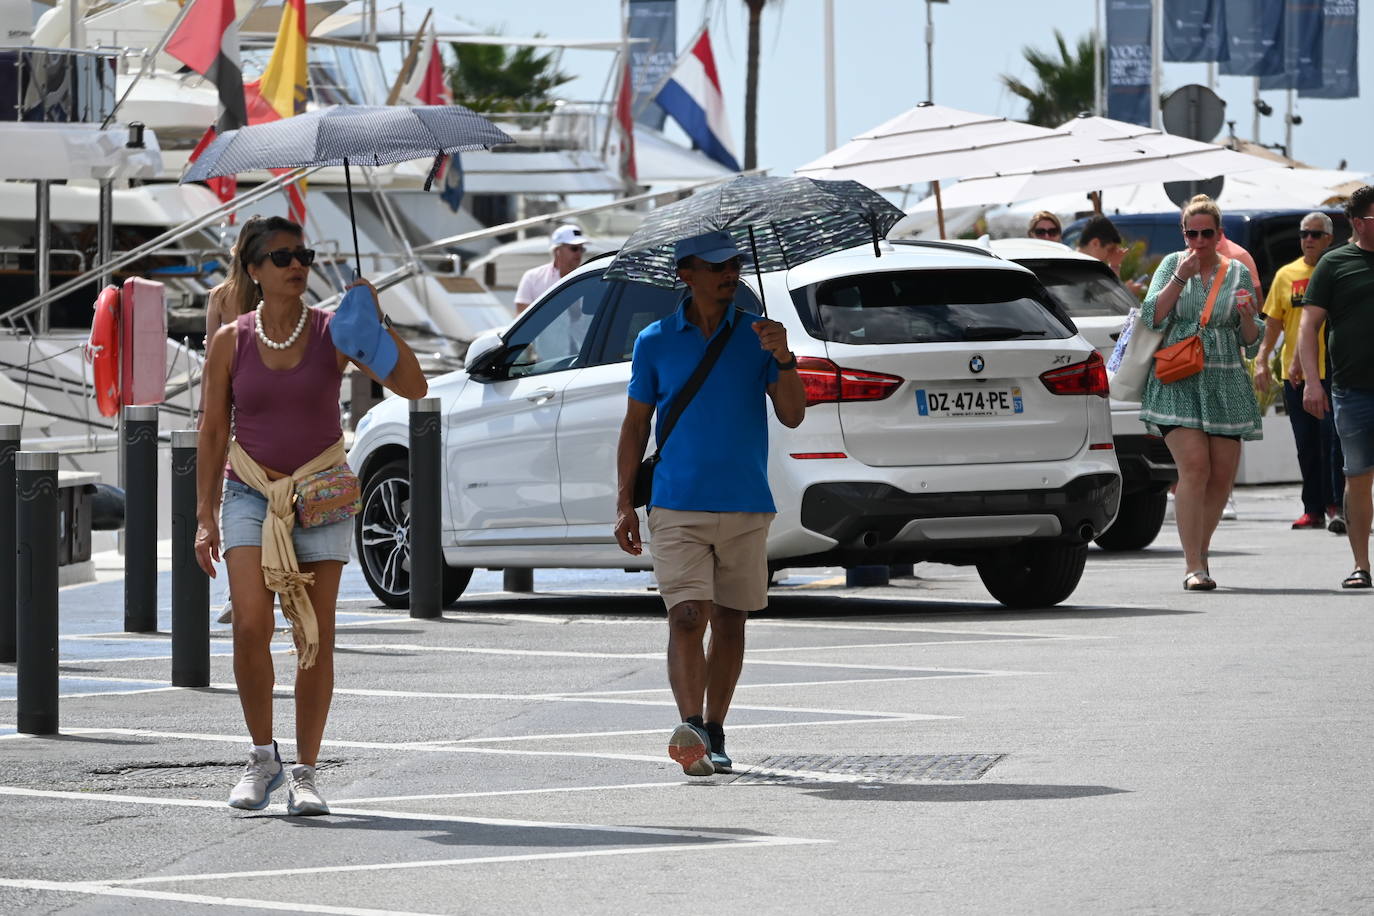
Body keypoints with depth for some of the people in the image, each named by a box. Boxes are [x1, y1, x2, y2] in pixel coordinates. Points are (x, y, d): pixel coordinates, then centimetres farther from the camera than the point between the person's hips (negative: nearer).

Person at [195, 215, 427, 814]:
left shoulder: (334, 333, -2)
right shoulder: (231, 342, 0)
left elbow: (412, 387, -8)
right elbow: (212, 433, 5)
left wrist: (376, 324, -18)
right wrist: (205, 516, 1)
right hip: (250, 492, 0)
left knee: (316, 637, -1)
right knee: (251, 625, -16)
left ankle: (304, 772, 8)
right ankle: (262, 758, 0)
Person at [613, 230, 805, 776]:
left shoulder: (757, 335, 5)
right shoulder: (655, 342, 4)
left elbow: (792, 417, -1)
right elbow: (635, 425, 9)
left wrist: (784, 361, -18)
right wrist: (625, 503, 3)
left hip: (746, 507, 2)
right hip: (677, 507, -2)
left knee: (729, 623, 8)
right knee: (686, 617, -15)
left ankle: (714, 735, 17)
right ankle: (691, 729, -25)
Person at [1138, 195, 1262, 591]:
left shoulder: (1238, 274, 10)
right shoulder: (1172, 265, 7)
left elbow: (1251, 344, 11)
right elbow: (1151, 317, -5)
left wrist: (1247, 317, -10)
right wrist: (1181, 277, -11)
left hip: (1226, 383, 3)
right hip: (1178, 383, -3)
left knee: (1222, 476, 1)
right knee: (1194, 467, -17)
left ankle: (1199, 553, 20)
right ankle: (1194, 566, -18)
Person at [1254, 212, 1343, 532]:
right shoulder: (1286, 275, 10)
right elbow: (1273, 322, 11)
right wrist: (1262, 361, 1)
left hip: (1332, 370, -4)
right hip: (1294, 372, 4)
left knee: (1333, 439, -8)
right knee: (1306, 444, 7)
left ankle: (1335, 506, -6)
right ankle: (1313, 509, 12)